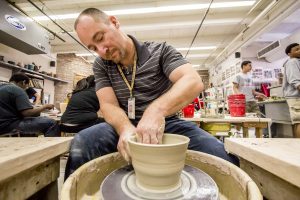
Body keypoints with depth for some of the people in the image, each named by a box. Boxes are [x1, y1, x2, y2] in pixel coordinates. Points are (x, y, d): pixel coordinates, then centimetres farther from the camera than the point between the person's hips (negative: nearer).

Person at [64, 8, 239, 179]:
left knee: (220, 154, -22)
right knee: (81, 144, -26)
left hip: (166, 124, 0)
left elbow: (194, 82, -19)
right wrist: (125, 128, -28)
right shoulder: (101, 66, 4)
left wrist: (156, 110, -37)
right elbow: (108, 105, -6)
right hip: (125, 126, 2)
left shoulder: (160, 51, -5)